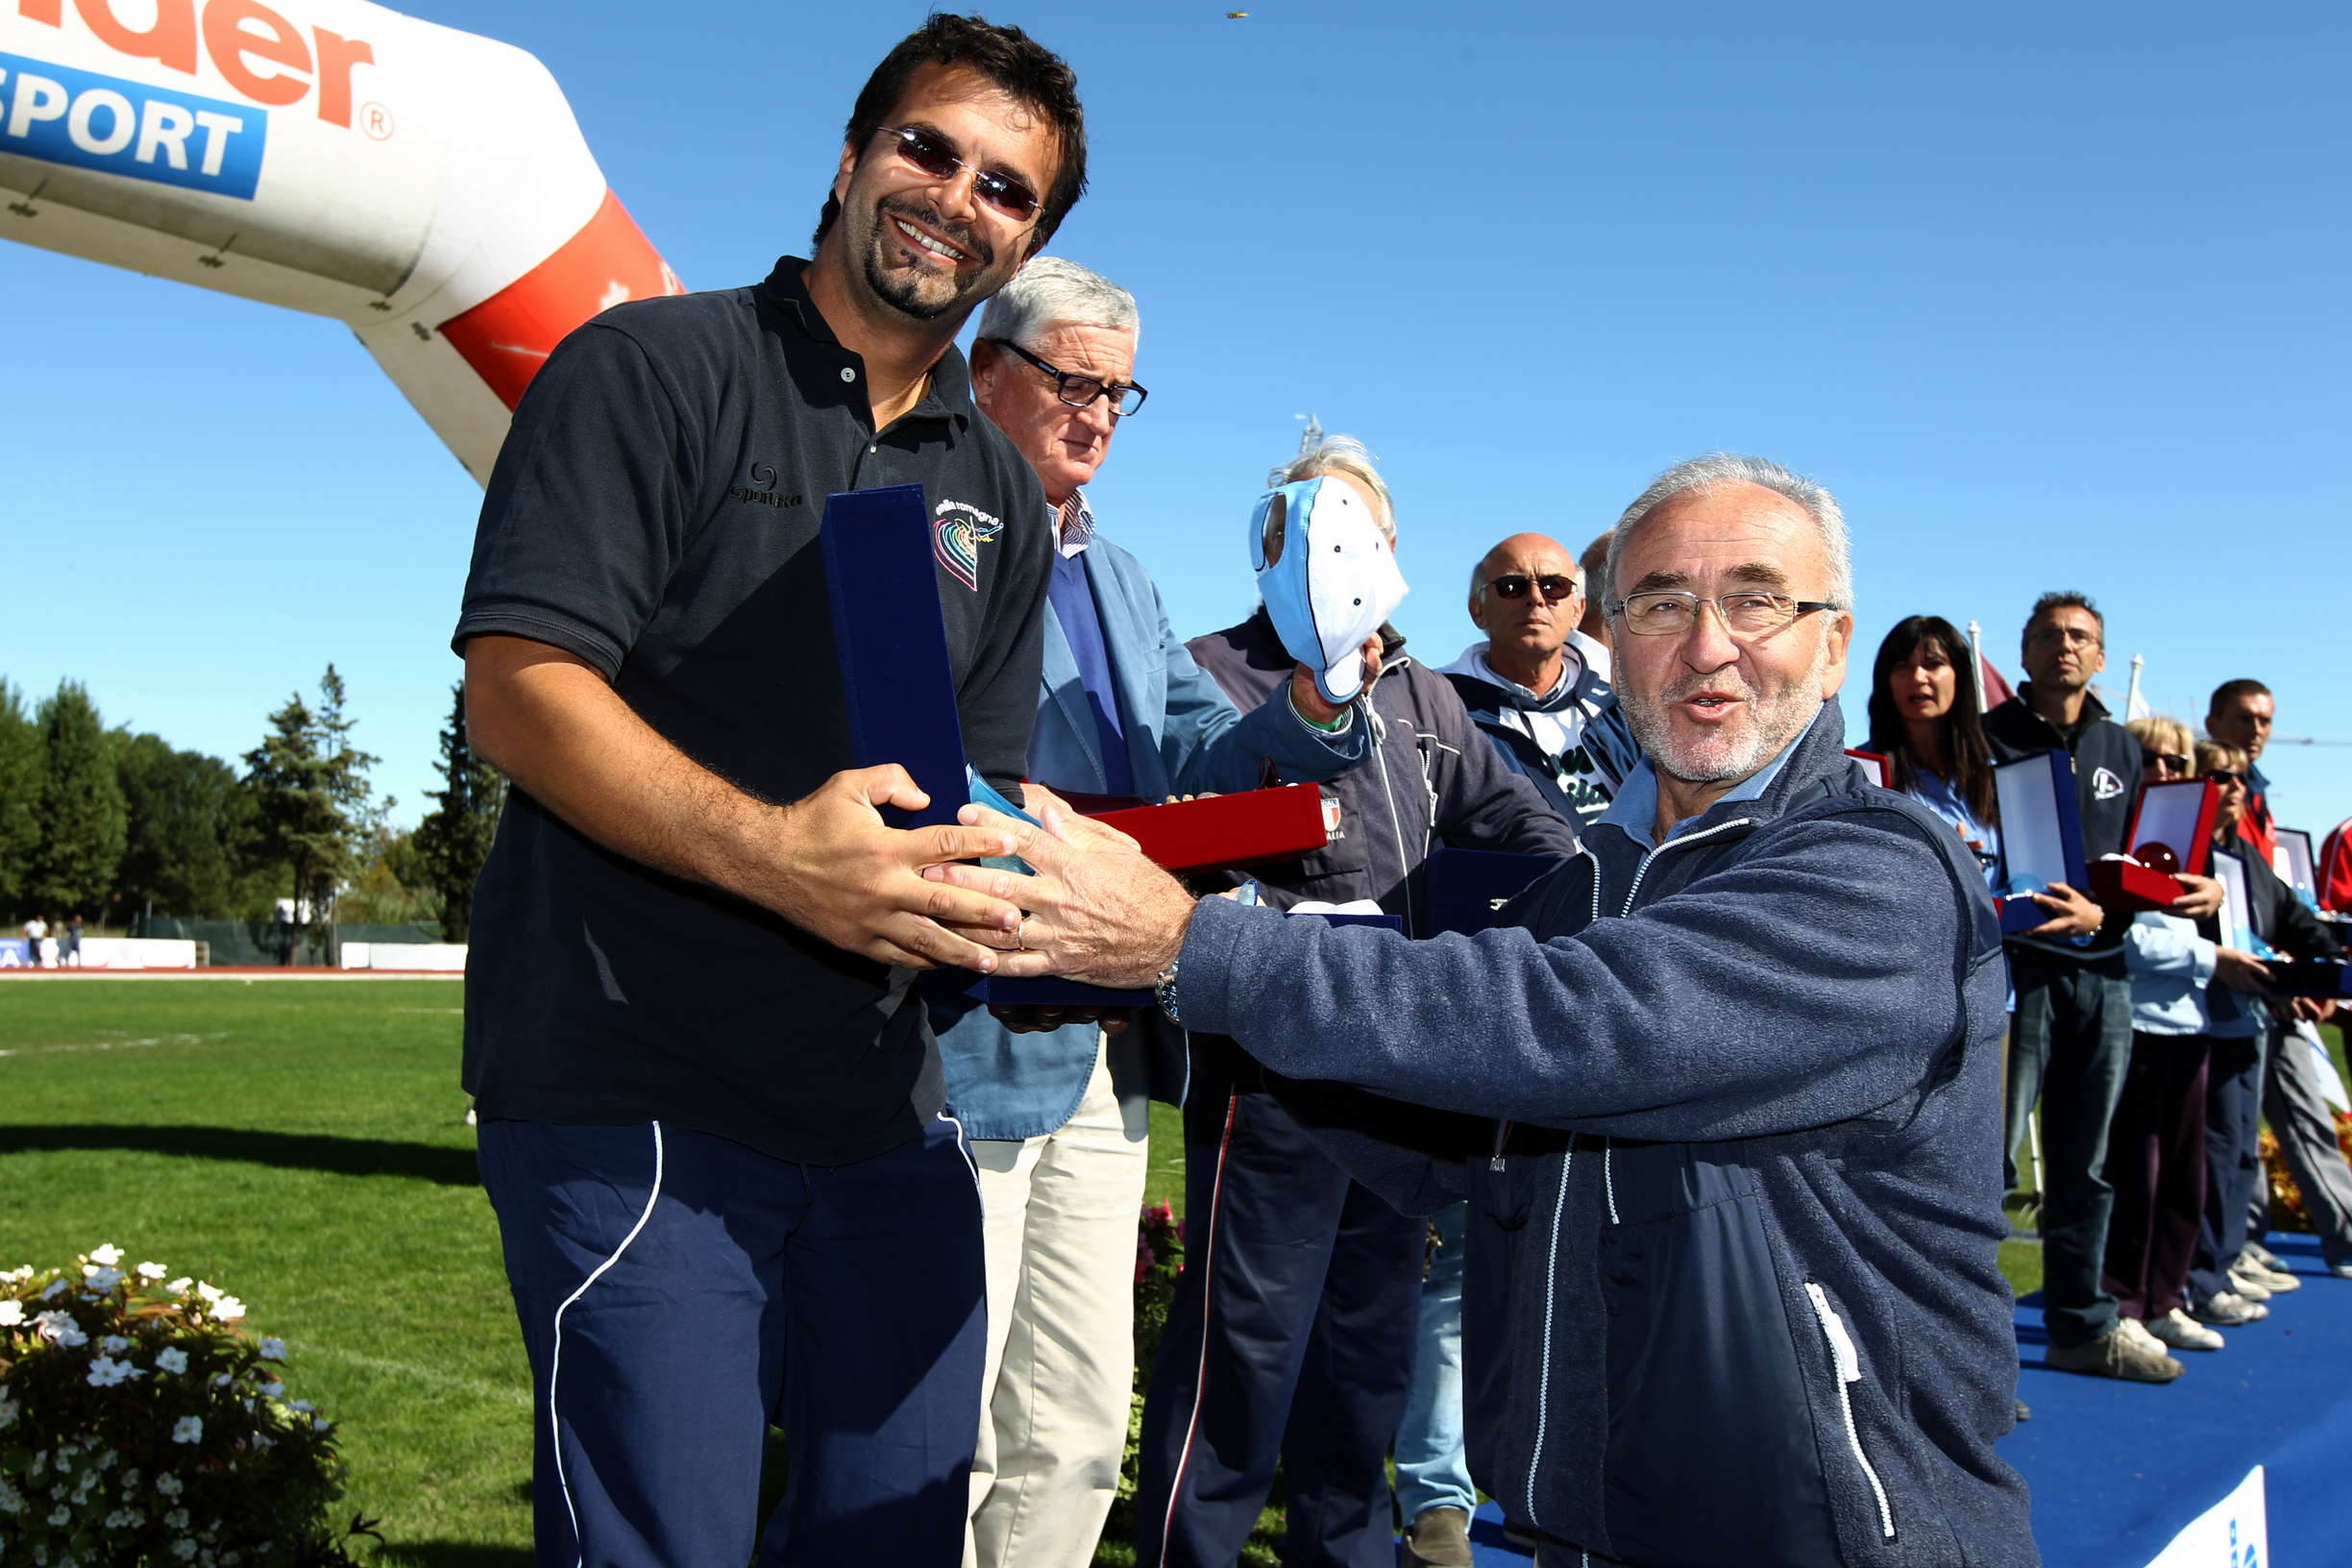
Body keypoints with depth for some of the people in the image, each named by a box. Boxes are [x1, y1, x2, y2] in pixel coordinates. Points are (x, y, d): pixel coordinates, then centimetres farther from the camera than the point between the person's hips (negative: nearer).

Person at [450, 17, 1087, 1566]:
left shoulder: (1002, 497, 16)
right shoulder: (653, 369, -2)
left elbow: (992, 782, 15)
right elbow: (515, 684, -13)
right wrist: (769, 851, -28)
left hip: (888, 1114, 6)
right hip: (640, 1094, -6)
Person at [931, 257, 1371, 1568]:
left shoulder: (1122, 578, 21)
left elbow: (1198, 755, 11)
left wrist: (1308, 711, -8)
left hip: (1105, 1050, 8)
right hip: (970, 1035, -8)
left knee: (1079, 1432, 15)